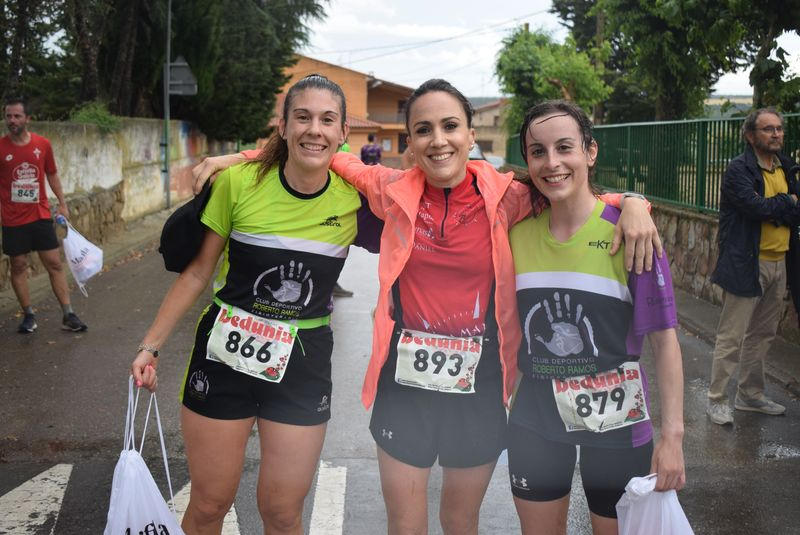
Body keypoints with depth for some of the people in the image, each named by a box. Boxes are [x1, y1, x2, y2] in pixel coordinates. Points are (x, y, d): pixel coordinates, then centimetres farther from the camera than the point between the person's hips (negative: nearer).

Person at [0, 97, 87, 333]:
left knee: (55, 263, 2)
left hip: (41, 216, 2)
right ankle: (28, 316, 15)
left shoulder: (43, 144, 0)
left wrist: (62, 204, 9)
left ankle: (68, 315, 6)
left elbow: (52, 175, 12)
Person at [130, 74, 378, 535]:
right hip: (225, 356, 0)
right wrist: (151, 345, 0)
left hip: (303, 365, 1)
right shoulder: (239, 181, -11)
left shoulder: (354, 198, -8)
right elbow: (198, 272, -2)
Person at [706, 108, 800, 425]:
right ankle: (717, 400, 8)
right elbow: (755, 206, -24)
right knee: (731, 337, -2)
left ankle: (751, 395, 30)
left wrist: (772, 209, -13)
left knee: (763, 334, 17)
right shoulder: (739, 169, -10)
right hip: (747, 264, -7)